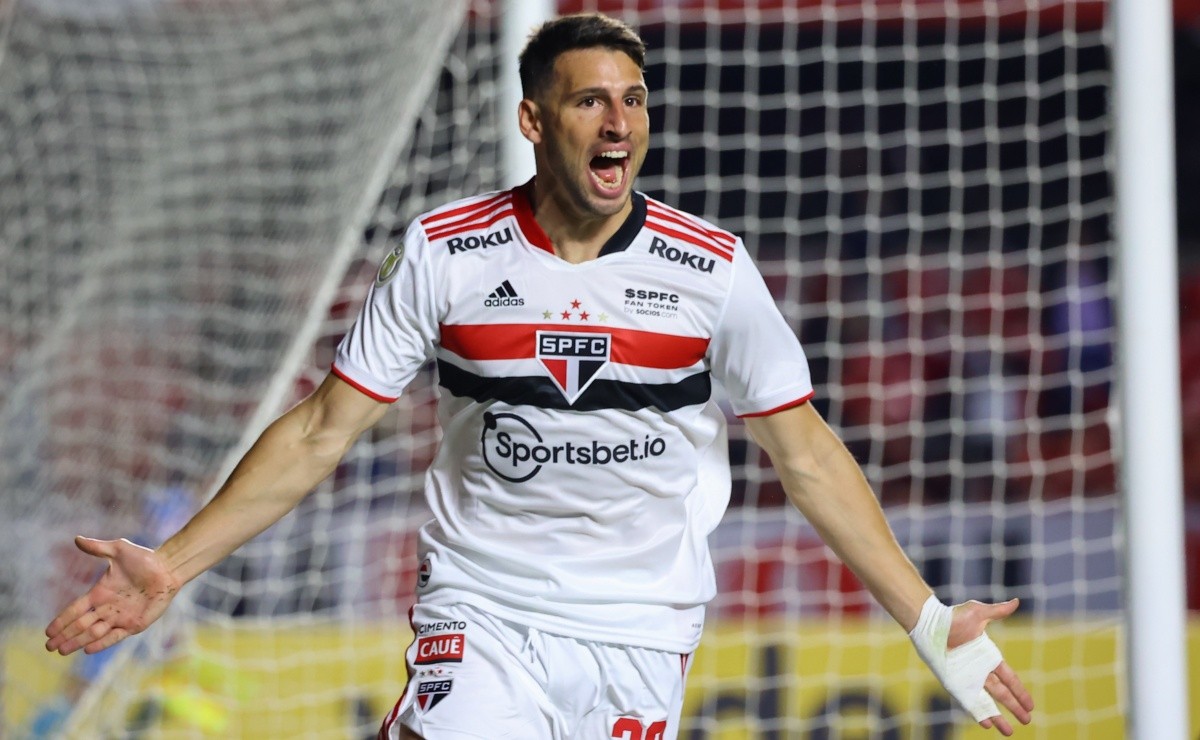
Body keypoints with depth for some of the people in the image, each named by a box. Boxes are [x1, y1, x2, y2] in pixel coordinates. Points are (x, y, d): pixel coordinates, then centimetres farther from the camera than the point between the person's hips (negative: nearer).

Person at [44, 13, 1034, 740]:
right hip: (479, 621, -1)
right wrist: (173, 567, -5)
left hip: (640, 636, 1)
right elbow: (322, 433, 2)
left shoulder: (710, 268, -2)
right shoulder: (443, 253, -3)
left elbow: (806, 455, 5)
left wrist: (928, 622, 1)